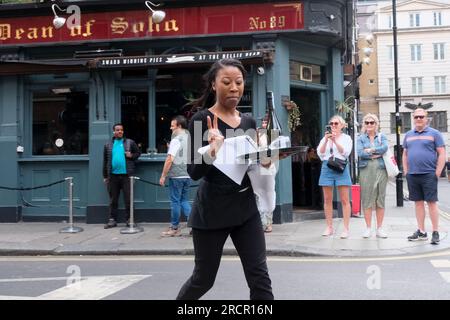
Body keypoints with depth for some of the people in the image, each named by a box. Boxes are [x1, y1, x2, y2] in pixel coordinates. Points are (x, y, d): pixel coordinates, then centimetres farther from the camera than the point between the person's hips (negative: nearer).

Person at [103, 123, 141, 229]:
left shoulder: (130, 143, 6)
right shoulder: (108, 145, 11)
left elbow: (138, 153, 11)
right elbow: (105, 161, 13)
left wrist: (132, 156, -11)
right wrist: (105, 176, 11)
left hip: (126, 175, -2)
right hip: (113, 175, 2)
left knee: (128, 199, 0)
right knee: (113, 199, 7)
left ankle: (129, 219, 9)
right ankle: (112, 219, 14)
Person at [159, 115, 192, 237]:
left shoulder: (176, 140, -13)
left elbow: (170, 159, -16)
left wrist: (163, 176, -12)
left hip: (176, 176, -7)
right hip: (187, 175, 7)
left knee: (175, 201, 3)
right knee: (184, 200, 15)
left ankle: (174, 228, 11)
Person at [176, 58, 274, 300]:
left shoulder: (249, 122, 8)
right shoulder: (201, 120, -9)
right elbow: (194, 171, -15)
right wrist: (213, 151, -33)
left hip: (245, 207, 5)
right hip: (212, 209, -4)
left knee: (259, 277, -1)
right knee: (204, 278, 10)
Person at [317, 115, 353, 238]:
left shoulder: (346, 138, 9)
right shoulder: (325, 138, 16)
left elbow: (345, 152, -6)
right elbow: (320, 153, 3)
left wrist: (335, 141, -14)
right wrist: (326, 140, -9)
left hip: (341, 167, -3)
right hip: (327, 167, 3)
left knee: (344, 200, -5)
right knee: (327, 199, 5)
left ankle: (346, 229, -2)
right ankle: (329, 228, 12)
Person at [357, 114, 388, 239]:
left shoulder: (382, 137, 13)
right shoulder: (361, 138, 10)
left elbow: (385, 148, -8)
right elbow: (360, 153, -7)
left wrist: (371, 150, -11)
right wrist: (377, 154, -7)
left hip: (381, 169, 1)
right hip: (366, 170, -1)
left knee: (380, 199, 2)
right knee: (367, 199, -2)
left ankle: (379, 228, 8)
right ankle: (368, 228, 5)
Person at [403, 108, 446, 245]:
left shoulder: (434, 133, 1)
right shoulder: (408, 135, 14)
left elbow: (442, 154, -2)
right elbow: (405, 155, 19)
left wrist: (437, 172, -9)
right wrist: (405, 171, 10)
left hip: (428, 174, -4)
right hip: (412, 175, 4)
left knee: (432, 203, -2)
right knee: (418, 203, 9)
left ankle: (435, 233, 4)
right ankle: (421, 231, 16)